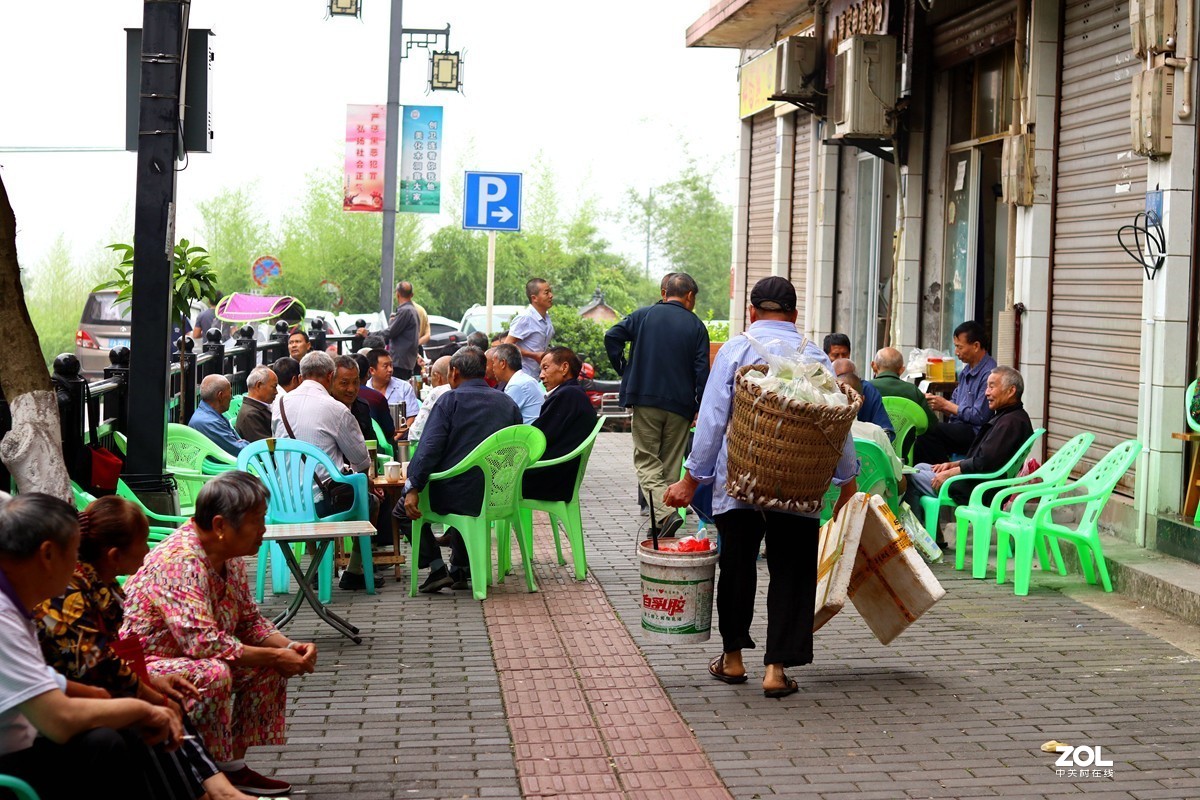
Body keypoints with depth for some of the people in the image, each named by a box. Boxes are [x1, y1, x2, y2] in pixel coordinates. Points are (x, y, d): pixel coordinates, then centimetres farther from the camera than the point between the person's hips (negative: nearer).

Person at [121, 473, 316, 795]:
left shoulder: (229, 555, 2)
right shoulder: (181, 561, -28)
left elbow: (249, 620, 12)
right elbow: (203, 643, -34)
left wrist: (289, 647, -8)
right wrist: (276, 657, -25)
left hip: (191, 660, 10)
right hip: (141, 667, -10)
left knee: (269, 666, 2)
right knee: (213, 673, -33)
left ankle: (233, 766, 8)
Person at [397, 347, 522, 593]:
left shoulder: (450, 400, -6)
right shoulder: (508, 404, 9)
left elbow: (429, 448, -16)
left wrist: (412, 489, -16)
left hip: (454, 495, -6)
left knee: (404, 508, 17)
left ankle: (437, 569, 6)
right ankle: (461, 570, 32)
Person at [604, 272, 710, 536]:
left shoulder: (644, 315, 4)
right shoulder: (696, 326, 4)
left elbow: (612, 336, -7)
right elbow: (702, 371, -1)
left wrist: (624, 370, 4)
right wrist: (700, 408, 5)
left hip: (645, 399, -1)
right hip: (680, 405, 1)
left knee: (646, 461, 2)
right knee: (671, 465, 11)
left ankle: (665, 513, -21)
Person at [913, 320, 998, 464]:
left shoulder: (989, 373, -13)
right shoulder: (967, 372, 18)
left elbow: (979, 417, -16)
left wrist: (946, 405, -7)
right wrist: (936, 403, 1)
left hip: (976, 433, -9)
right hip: (959, 428, 9)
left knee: (929, 432, -27)